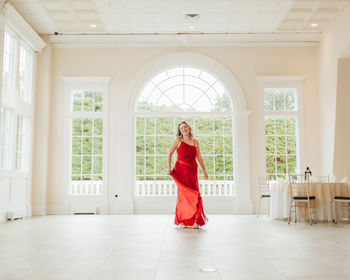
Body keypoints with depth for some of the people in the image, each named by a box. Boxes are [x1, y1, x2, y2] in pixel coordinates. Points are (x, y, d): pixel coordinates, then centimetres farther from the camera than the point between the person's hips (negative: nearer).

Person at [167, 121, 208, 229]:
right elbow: (169, 153, 4)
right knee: (183, 193, -5)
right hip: (181, 169, -3)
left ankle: (195, 221, 8)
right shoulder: (178, 140, 5)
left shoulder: (195, 142, 15)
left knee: (195, 194, -1)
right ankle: (180, 221, 4)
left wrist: (204, 171, 17)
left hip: (192, 171, 3)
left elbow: (199, 157, 18)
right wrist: (169, 167, -7)